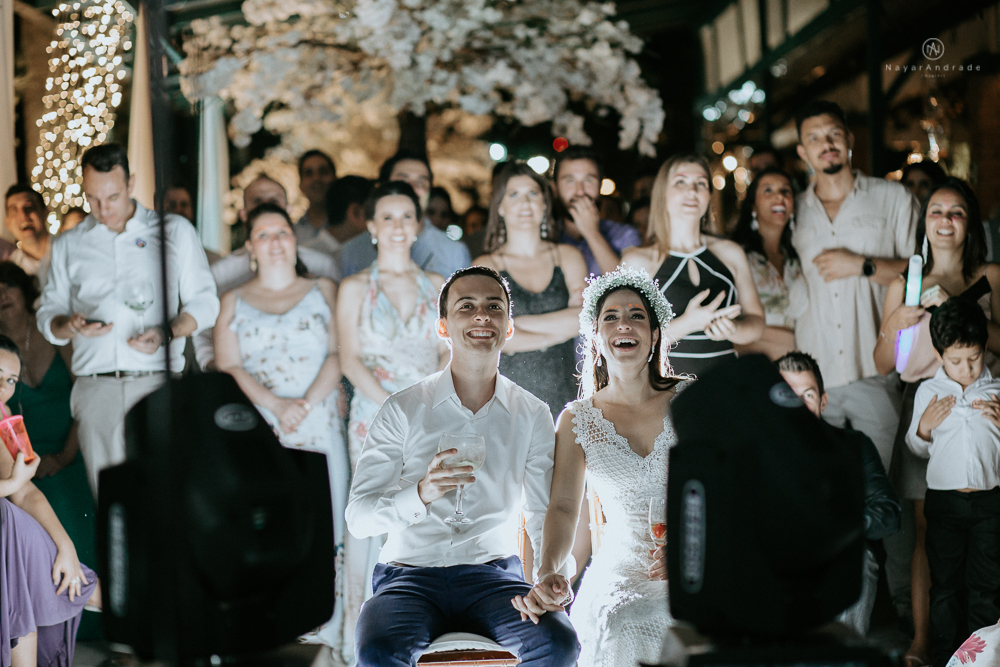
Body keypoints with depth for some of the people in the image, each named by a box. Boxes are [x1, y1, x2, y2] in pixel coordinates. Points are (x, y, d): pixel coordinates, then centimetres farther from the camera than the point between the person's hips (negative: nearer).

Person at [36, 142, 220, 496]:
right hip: (94, 385, 2)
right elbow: (48, 316, 19)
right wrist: (70, 326, -5)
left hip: (157, 383, -2)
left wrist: (168, 333, -8)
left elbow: (205, 303, 12)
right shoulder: (67, 245, 18)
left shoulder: (175, 232, 12)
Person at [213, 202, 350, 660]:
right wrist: (276, 404, -11)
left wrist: (306, 403, -12)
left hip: (320, 428, -1)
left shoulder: (323, 291, 13)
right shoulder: (234, 302, 15)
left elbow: (339, 355, 3)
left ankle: (328, 624, -1)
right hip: (258, 431, 1)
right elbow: (229, 366, 4)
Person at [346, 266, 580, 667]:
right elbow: (358, 518, -6)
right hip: (410, 576, -2)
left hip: (492, 573, 2)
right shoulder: (404, 409, 0)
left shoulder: (532, 416, 7)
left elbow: (546, 517, 5)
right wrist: (420, 494, -27)